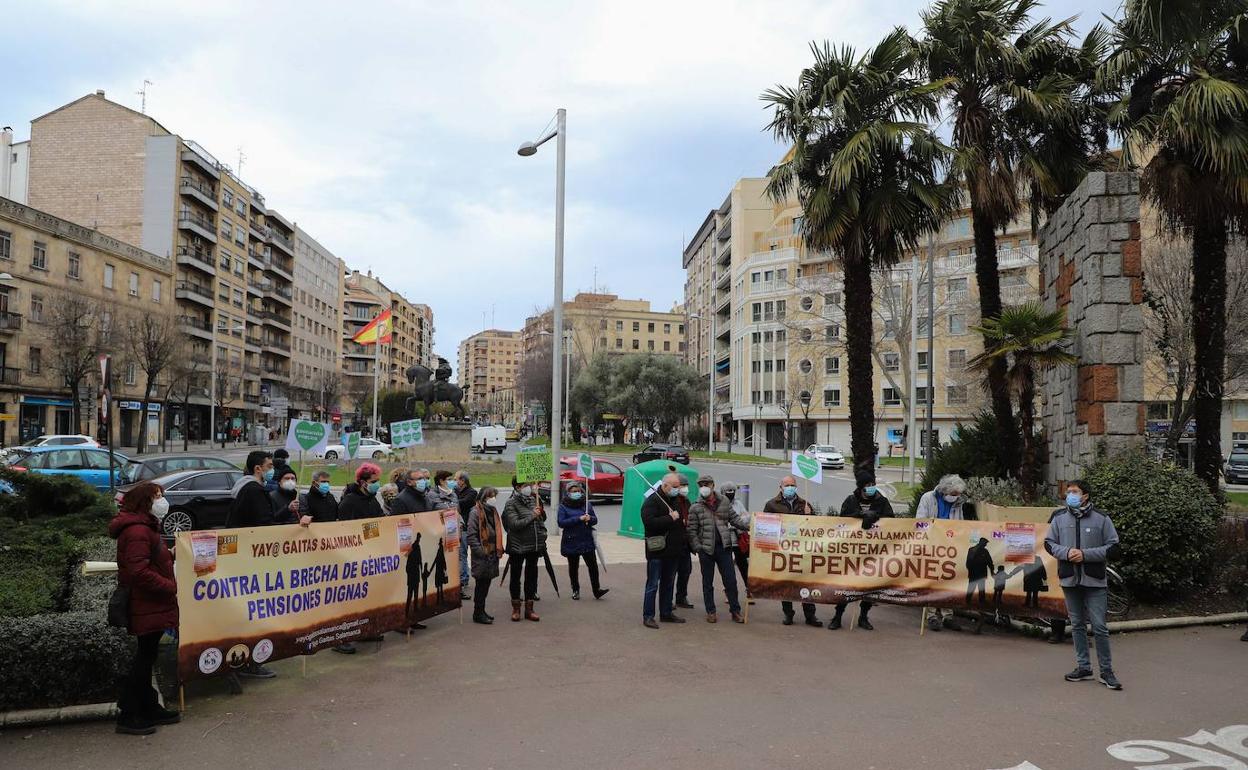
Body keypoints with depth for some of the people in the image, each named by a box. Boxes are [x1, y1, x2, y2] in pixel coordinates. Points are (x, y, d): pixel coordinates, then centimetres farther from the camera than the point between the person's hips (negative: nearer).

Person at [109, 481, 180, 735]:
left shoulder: (143, 527, 15)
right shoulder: (138, 531, -20)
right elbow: (139, 572, -27)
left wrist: (169, 554, 3)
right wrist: (172, 587, -20)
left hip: (149, 605, 11)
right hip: (148, 607, -11)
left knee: (146, 657, 18)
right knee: (144, 659, -1)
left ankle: (150, 708, 29)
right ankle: (127, 716, 8)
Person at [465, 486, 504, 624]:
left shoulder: (492, 511, 14)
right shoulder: (475, 512, -12)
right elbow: (470, 535, -16)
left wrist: (499, 549, 14)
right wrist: (481, 551, -19)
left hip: (492, 554, 8)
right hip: (481, 556, -8)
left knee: (486, 583, 14)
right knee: (481, 584, -1)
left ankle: (481, 611, 24)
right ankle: (478, 613, 8)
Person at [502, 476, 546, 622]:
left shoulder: (532, 499, 7)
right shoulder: (511, 503, -10)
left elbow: (543, 518, 18)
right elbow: (514, 524, -21)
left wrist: (541, 511, -4)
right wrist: (532, 516, -20)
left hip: (534, 545, 5)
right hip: (518, 546, -5)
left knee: (531, 576, 10)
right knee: (516, 576, 8)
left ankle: (529, 609, 19)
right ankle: (516, 608, 20)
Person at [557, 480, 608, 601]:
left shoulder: (587, 504, 7)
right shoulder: (563, 506, -2)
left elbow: (595, 520, 11)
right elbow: (561, 523, -13)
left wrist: (590, 518, -13)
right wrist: (578, 519, -20)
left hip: (587, 541, 2)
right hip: (571, 542, -2)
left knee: (593, 565, -3)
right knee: (573, 567, 9)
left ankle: (596, 590, 4)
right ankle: (575, 590, 23)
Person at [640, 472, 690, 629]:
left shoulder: (674, 501, 14)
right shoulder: (652, 501, -12)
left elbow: (681, 522, 28)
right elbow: (649, 522, -27)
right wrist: (670, 518, -21)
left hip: (673, 550, 8)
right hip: (657, 551, -8)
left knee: (668, 584, 15)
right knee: (653, 585, -3)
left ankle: (666, 613, 25)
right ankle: (648, 616, 3)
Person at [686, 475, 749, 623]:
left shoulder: (724, 501, 6)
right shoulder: (695, 507, -1)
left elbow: (735, 519, 8)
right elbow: (692, 531, -2)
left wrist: (749, 525, -6)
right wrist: (698, 547, -10)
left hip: (724, 547, 1)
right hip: (706, 549, -1)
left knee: (730, 580, 4)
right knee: (707, 582, 9)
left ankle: (735, 611, 14)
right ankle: (711, 612, 20)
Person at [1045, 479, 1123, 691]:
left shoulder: (1101, 519, -4)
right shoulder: (1059, 517, 4)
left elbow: (1113, 548, -3)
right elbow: (1049, 543, 9)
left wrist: (1086, 554, -15)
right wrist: (1066, 552, -11)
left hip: (1094, 580, -3)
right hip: (1069, 579, 3)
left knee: (1100, 627, -2)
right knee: (1077, 625, 12)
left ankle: (1106, 671, 9)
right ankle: (1083, 667, 22)